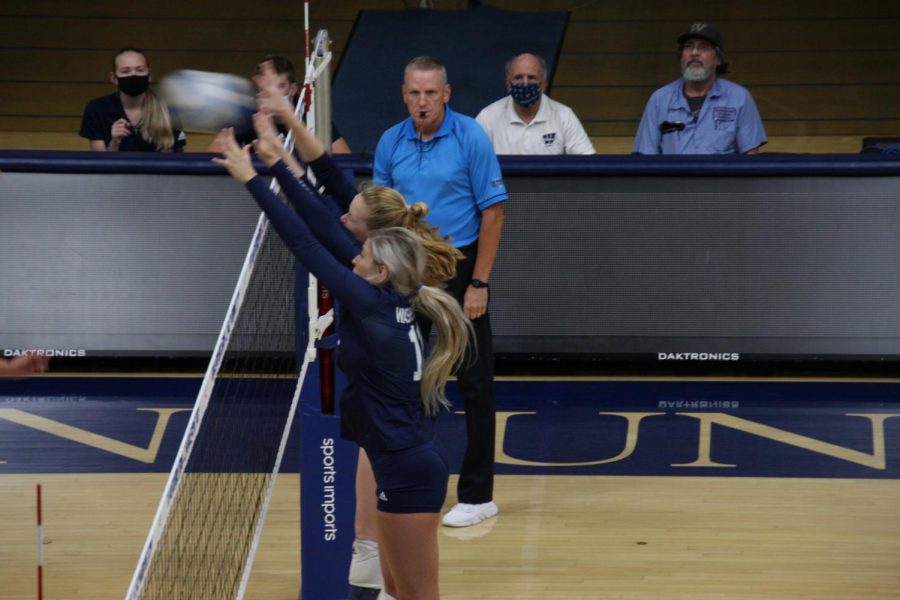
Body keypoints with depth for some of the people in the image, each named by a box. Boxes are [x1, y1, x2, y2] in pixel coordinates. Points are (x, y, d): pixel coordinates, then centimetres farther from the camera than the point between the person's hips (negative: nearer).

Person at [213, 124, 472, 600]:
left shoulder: (372, 305, -18)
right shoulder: (390, 302, 4)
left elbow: (306, 245, -18)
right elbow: (326, 231, 5)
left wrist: (251, 180, -14)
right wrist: (277, 165, 6)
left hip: (408, 472, -9)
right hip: (410, 466, 9)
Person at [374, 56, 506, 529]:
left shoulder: (471, 138, -11)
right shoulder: (390, 143, 3)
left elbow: (492, 211, -11)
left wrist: (478, 285, -14)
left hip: (460, 270, -5)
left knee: (474, 383, -1)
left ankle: (477, 495, 4)